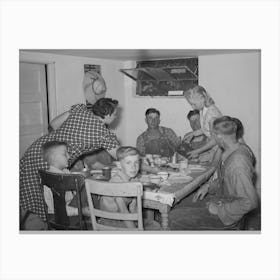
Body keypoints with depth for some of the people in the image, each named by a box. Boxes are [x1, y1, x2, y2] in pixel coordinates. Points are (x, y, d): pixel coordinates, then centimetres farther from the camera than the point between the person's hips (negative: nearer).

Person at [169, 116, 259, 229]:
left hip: (225, 215, -9)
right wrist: (208, 186, 4)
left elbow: (250, 202, -31)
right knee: (177, 209, 9)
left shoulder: (238, 162, -30)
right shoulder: (231, 151, 2)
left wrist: (219, 210, -22)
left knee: (175, 217, -11)